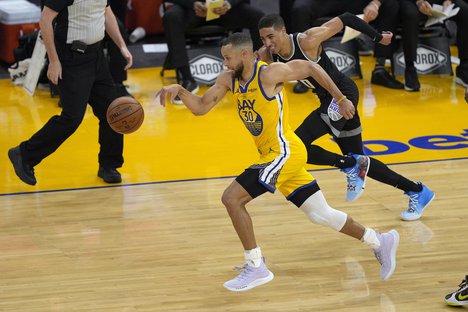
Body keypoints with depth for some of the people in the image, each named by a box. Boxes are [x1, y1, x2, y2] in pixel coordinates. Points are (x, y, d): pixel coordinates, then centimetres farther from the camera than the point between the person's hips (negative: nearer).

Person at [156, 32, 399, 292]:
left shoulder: (269, 74, -17)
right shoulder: (228, 79, 5)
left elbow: (311, 68, -7)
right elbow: (200, 107, 3)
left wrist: (341, 99, -4)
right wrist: (179, 90, -15)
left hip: (285, 153, -8)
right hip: (273, 155, 8)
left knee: (231, 198, -15)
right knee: (320, 215, 14)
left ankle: (256, 268, -9)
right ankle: (379, 241, 26)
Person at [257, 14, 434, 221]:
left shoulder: (306, 41, -23)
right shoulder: (266, 56, -6)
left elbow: (345, 19, -16)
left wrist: (378, 37, -6)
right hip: (328, 100, 8)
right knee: (359, 163, 13)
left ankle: (351, 166, -6)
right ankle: (417, 192, 25)